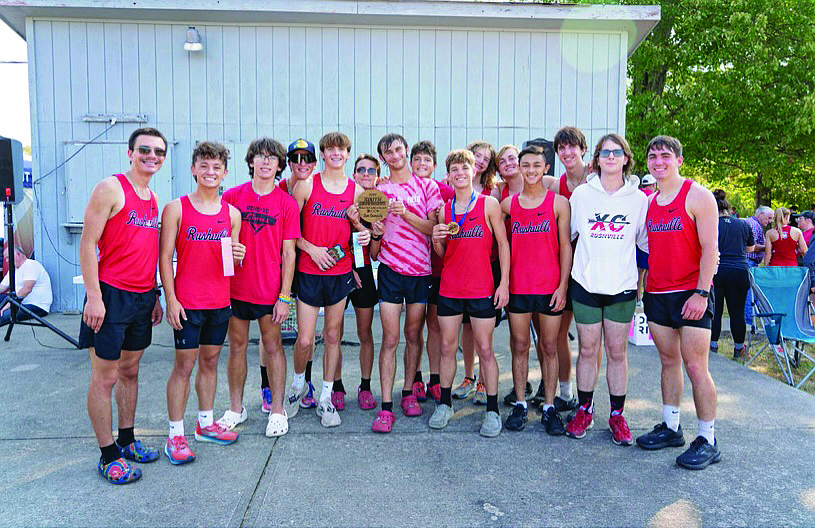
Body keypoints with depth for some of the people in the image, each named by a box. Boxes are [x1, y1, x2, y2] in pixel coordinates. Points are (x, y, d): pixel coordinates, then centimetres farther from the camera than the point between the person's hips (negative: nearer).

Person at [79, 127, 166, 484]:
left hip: (143, 297, 7)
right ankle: (108, 456, 13)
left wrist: (155, 297, 16)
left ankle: (127, 440, 29)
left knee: (130, 371, 16)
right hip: (112, 295, -7)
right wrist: (94, 296, -17)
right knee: (105, 377, 2)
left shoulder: (154, 199, 13)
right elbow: (87, 244, -12)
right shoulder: (110, 189, -9)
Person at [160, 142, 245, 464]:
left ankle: (205, 424, 28)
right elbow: (165, 257, -4)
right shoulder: (176, 209, -3)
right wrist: (171, 299, -10)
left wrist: (238, 257, -9)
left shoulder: (232, 214, 8)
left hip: (220, 301, 4)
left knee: (210, 362, 14)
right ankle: (176, 435, 11)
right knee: (184, 365, 0)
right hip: (187, 303, -4)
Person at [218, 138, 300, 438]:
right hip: (235, 287, 2)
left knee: (273, 346, 6)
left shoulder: (286, 203, -1)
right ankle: (236, 408, 26)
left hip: (270, 290, -1)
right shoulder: (232, 196, 3)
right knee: (237, 345, 11)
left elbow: (288, 253, -2)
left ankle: (277, 410, 19)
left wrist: (285, 296, -6)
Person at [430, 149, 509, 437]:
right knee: (447, 346, 9)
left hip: (482, 289, -3)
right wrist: (436, 240, -9)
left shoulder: (489, 204, -2)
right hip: (449, 288, 3)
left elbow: (503, 244, -1)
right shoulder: (444, 210, 8)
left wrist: (504, 282, -7)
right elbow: (442, 253, 13)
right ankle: (445, 403, 23)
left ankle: (492, 410, 14)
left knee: (485, 349, 3)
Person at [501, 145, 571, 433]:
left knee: (549, 348, 6)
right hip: (517, 287, 2)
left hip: (550, 287, -1)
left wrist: (563, 285, -6)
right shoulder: (508, 204, 7)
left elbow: (565, 247, 1)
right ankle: (520, 404, 19)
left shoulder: (559, 203, 1)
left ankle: (549, 407, 16)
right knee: (519, 347, 8)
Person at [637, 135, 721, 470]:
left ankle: (707, 441, 7)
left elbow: (710, 248, -11)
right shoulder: (649, 201, 12)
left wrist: (702, 292, -17)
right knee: (669, 362, 12)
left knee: (696, 368, -4)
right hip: (656, 294, 6)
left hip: (690, 295, -6)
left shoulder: (697, 196, -6)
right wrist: (639, 284, 12)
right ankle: (671, 427, 23)